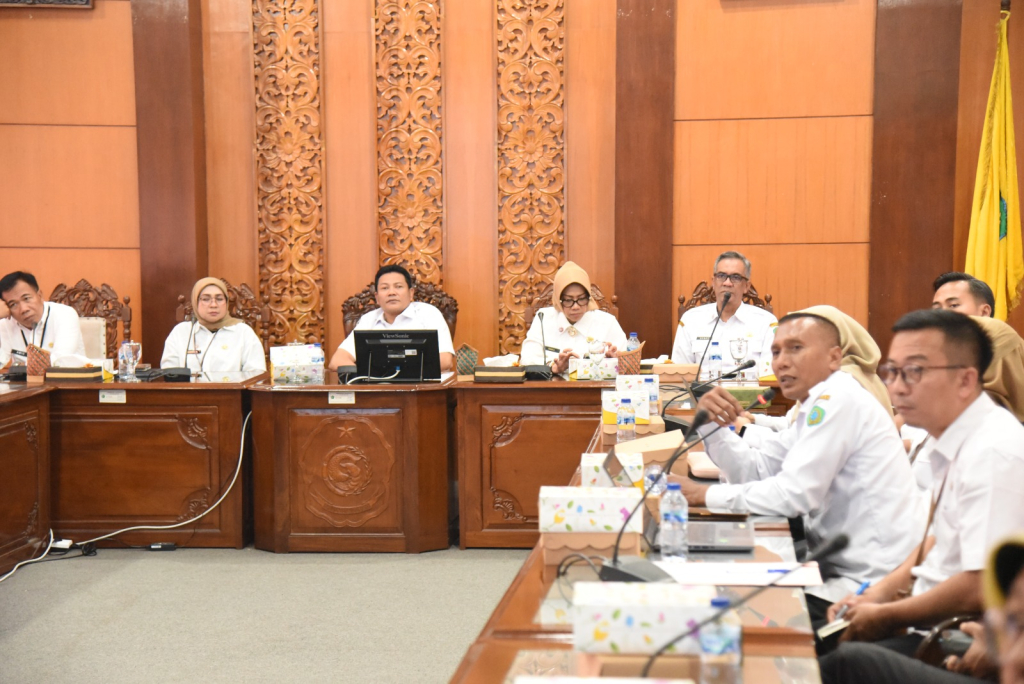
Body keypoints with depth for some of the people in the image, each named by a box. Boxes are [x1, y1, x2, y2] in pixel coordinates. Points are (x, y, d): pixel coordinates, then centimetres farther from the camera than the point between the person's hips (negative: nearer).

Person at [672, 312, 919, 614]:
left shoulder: (837, 400, -16)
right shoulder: (815, 408, 15)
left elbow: (795, 493, -23)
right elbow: (754, 471, 11)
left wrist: (707, 495, -15)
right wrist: (710, 423, -4)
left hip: (866, 585, -9)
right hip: (839, 566, 9)